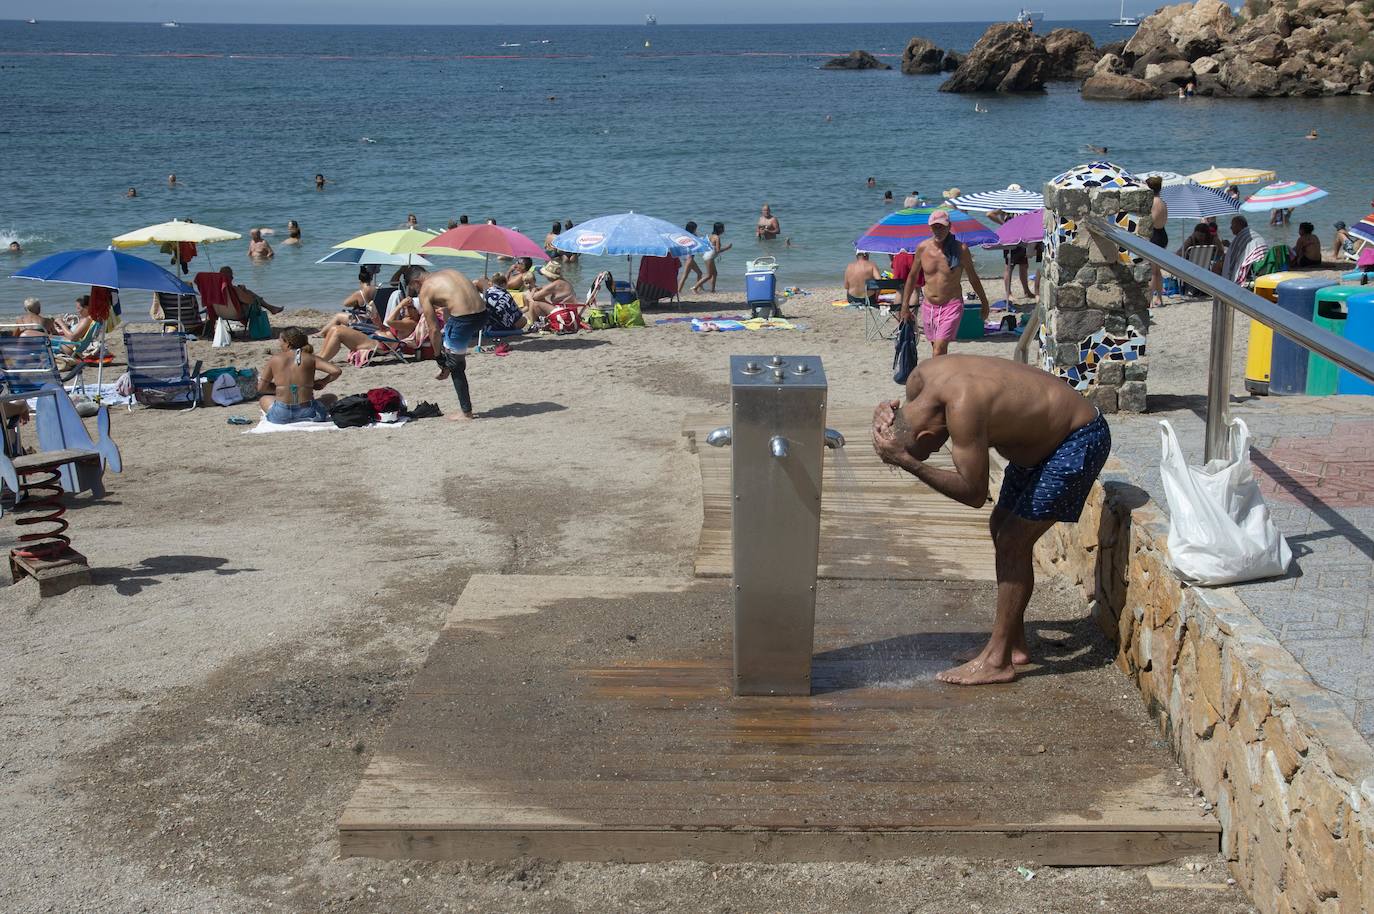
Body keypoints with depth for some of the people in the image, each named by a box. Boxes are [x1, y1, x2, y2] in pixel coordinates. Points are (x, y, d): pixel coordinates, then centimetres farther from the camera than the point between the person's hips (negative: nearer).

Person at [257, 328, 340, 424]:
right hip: (307, 412, -1)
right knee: (331, 398, 28)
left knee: (263, 397, 34)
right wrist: (323, 382, 11)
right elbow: (336, 371, -8)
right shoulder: (310, 358, 0)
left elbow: (261, 388, 7)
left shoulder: (275, 360, 2)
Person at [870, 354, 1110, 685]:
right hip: (1044, 435, 10)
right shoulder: (919, 380, -10)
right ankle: (1014, 644, 24)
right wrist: (888, 427, -14)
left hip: (1080, 440, -10)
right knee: (1001, 528, 13)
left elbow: (974, 493, -29)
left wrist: (909, 463, -34)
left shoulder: (963, 408, -36)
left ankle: (998, 661, 0)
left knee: (1012, 542, -9)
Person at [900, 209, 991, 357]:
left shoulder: (960, 249, -9)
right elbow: (912, 277, 12)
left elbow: (973, 278, 4)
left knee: (939, 350, -17)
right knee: (937, 347, 14)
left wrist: (984, 303, 14)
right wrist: (905, 306, 11)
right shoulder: (922, 248, -1)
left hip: (952, 306, -4)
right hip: (928, 306, 4)